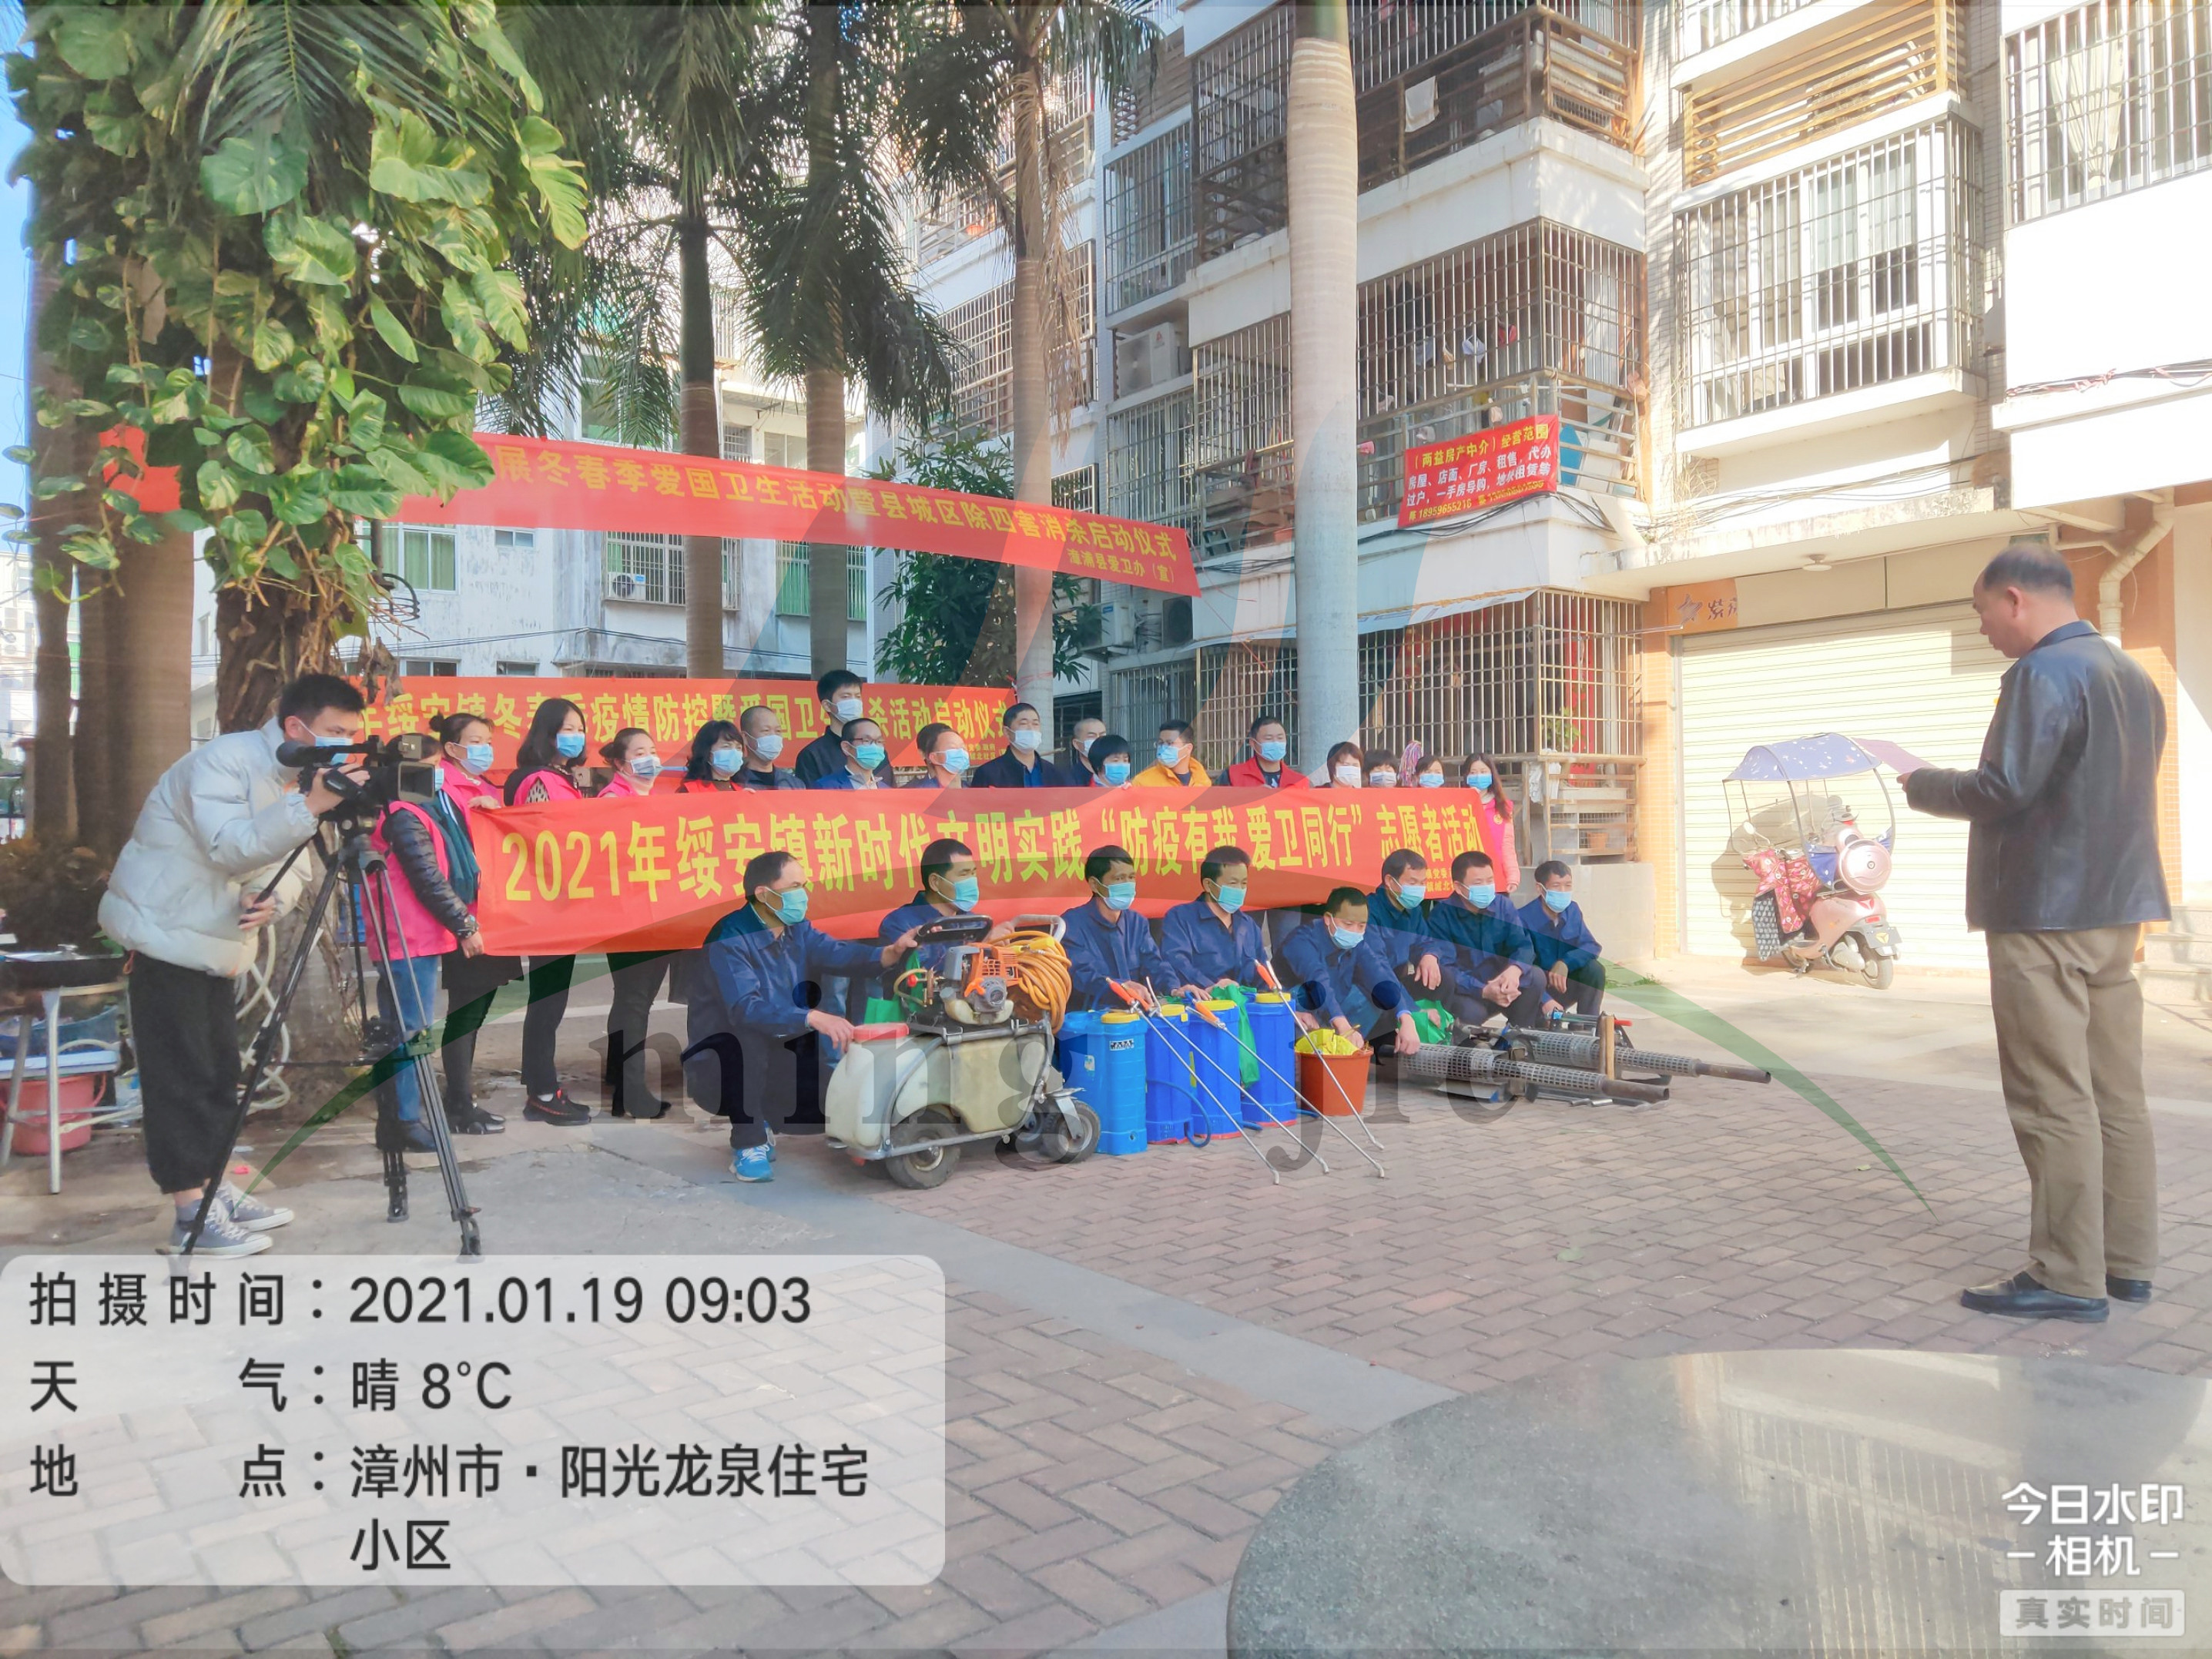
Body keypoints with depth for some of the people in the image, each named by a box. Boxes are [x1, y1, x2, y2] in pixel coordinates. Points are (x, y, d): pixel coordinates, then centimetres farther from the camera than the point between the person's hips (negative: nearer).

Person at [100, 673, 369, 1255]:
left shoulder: (298, 778, 6)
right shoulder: (226, 760, -19)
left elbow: (291, 864, 4)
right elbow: (230, 847, -34)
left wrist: (272, 899, -17)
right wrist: (310, 805, -42)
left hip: (217, 942, 9)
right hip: (166, 935, -8)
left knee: (218, 1074, 12)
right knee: (182, 1076, -6)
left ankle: (214, 1190, 22)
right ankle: (191, 1214, -1)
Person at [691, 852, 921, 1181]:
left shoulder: (798, 929, 0)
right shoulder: (730, 938, -23)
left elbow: (840, 954, -19)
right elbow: (744, 1009, -38)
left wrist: (890, 952, -38)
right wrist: (812, 1017, -50)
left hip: (777, 1047, 7)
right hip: (724, 1052, -7)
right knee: (752, 1036, -35)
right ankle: (747, 1144, -21)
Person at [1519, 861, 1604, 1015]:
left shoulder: (1572, 910, -1)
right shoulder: (1524, 918, -22)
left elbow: (1593, 947, -10)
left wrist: (1565, 963, -31)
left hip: (1563, 987, 6)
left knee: (1594, 969, -21)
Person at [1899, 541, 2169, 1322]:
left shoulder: (2043, 673, -14)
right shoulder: (2132, 674, 16)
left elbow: (2003, 790, -21)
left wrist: (1922, 784, -6)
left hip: (2046, 916, -9)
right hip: (2118, 907, 9)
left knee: (2053, 1101, -5)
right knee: (2117, 1095, 12)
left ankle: (2067, 1276, 0)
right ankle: (2128, 1260, 19)